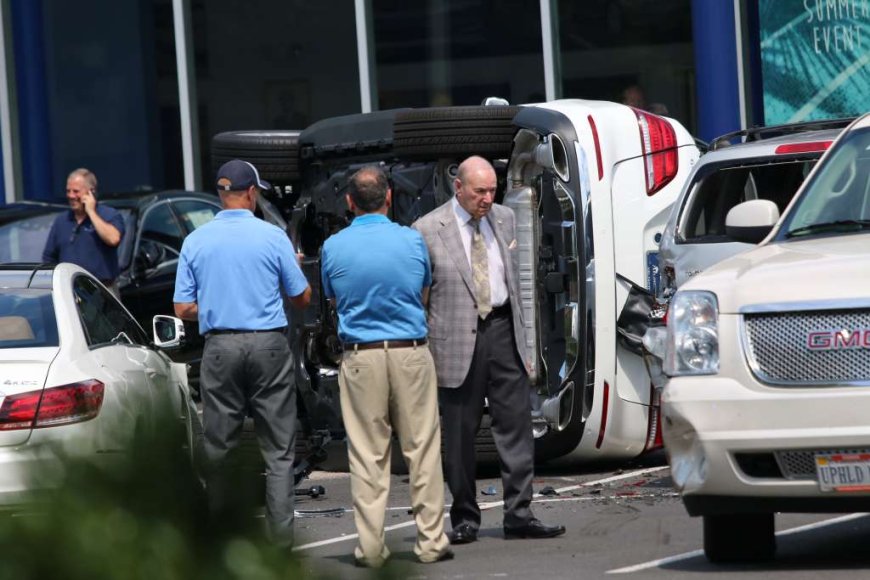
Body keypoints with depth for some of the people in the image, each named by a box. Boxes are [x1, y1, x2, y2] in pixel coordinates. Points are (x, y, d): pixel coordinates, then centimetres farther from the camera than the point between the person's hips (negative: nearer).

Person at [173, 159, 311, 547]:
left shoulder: (196, 241, 3)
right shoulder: (273, 238, -3)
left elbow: (183, 309, 3)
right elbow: (301, 298, 4)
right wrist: (294, 268, 24)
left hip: (220, 347, 2)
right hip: (268, 344, -2)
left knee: (218, 446, 7)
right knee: (278, 447, 3)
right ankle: (280, 533, -1)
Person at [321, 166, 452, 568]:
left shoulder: (333, 247, -2)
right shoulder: (412, 241, -1)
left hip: (360, 358, 0)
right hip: (411, 353, 0)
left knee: (367, 455, 3)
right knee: (422, 448, 6)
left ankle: (371, 546, 2)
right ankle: (431, 541, 7)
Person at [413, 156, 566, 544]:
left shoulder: (504, 219, 10)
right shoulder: (428, 231, -4)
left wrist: (522, 332, 12)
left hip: (503, 331, 4)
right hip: (457, 338, -4)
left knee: (516, 422, 0)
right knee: (459, 432, 3)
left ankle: (518, 515, 3)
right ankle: (465, 519, 12)